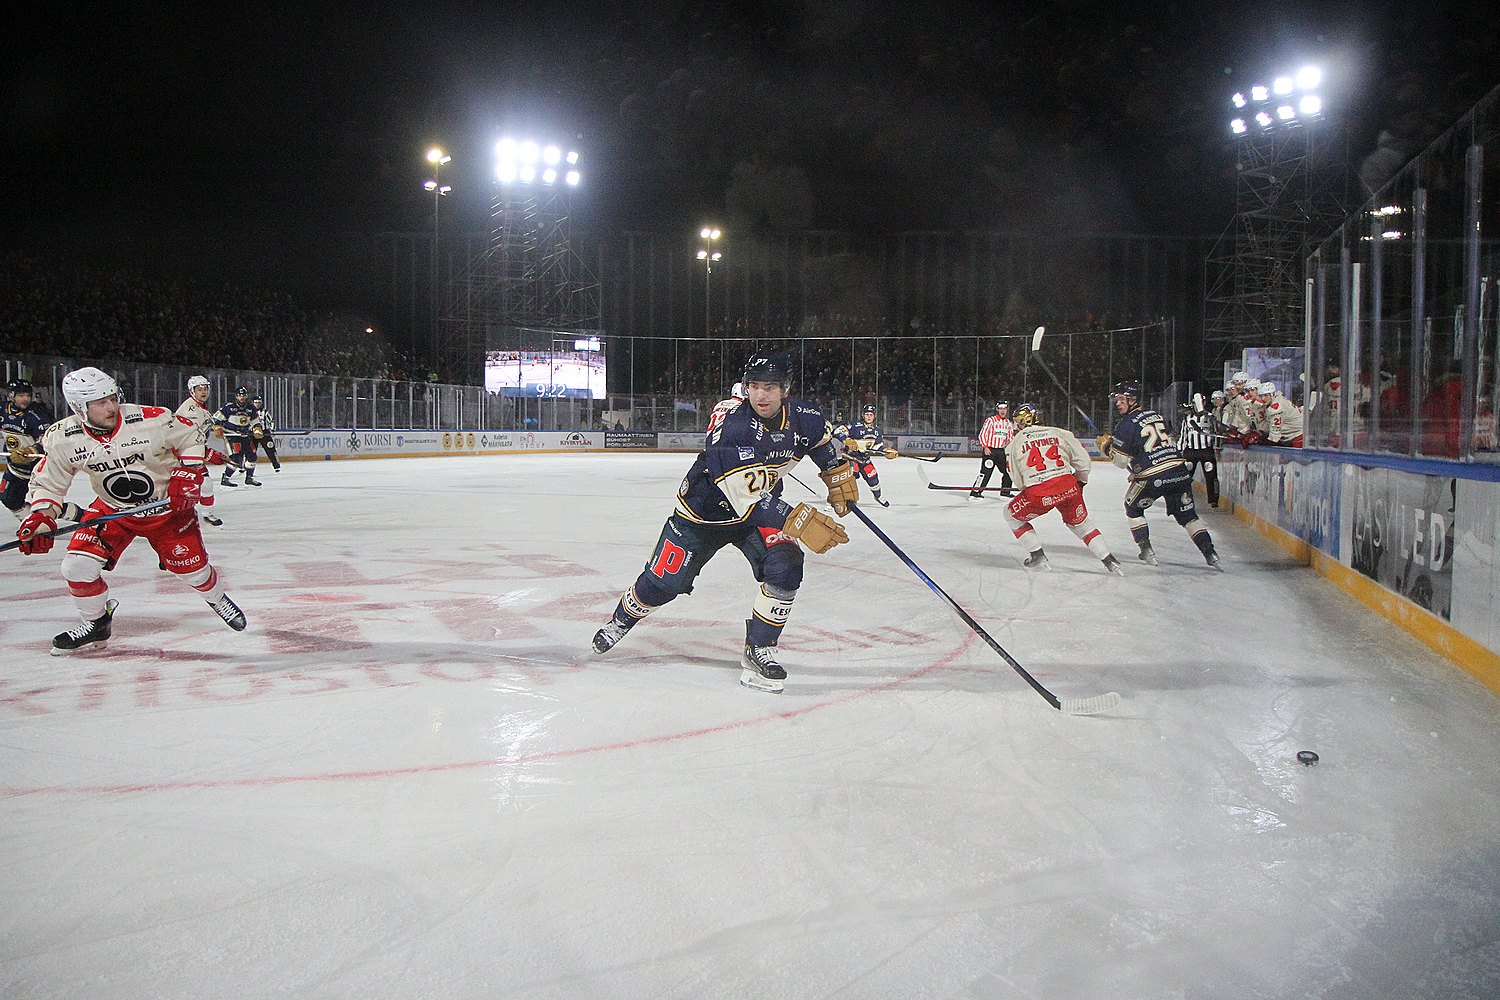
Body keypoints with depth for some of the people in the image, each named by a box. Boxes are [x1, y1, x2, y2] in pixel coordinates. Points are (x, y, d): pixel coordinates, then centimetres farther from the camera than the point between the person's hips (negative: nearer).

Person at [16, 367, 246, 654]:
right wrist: (40, 518, -18)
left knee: (191, 567, 2)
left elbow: (190, 437, -7)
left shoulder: (151, 420, -25)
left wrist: (188, 476, -14)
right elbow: (47, 482, -3)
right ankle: (97, 623, 18)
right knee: (77, 566, -9)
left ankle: (218, 600, 37)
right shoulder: (62, 439, -17)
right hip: (112, 509, 2)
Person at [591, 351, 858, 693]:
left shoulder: (803, 418, -16)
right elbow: (748, 499, -41)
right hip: (704, 512, -4)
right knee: (664, 582, 3)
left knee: (785, 567, -20)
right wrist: (800, 521, -47)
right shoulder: (730, 426, -35)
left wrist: (840, 478, 10)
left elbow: (822, 443, 12)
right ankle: (622, 619, 36)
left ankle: (758, 649, -4)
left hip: (763, 506, 4)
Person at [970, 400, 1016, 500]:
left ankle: (1005, 492, 23)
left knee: (1008, 471, 8)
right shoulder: (991, 420, -7)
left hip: (1001, 451, 6)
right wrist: (985, 447, -16)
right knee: (986, 472, -12)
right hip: (990, 450, -6)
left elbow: (1010, 438, 20)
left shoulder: (1009, 423, 12)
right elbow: (982, 434, -9)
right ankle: (974, 493, -10)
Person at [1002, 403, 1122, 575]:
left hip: (1037, 494, -3)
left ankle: (1038, 556, 18)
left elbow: (1018, 481, 16)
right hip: (1068, 486, 3)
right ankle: (1109, 560, 20)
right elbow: (1083, 459, 14)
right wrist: (1080, 482, 31)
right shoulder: (1058, 433, 15)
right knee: (1079, 522, 27)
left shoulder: (1015, 443, 13)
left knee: (1012, 515, 23)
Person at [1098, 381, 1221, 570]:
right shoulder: (1155, 414, 19)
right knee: (1186, 514, 16)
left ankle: (1147, 551, 11)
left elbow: (1121, 460, -4)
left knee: (1133, 507, 18)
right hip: (1180, 470, 6)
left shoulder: (1127, 423, -4)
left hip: (1154, 477, -6)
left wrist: (1106, 446, 15)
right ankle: (1210, 553, 5)